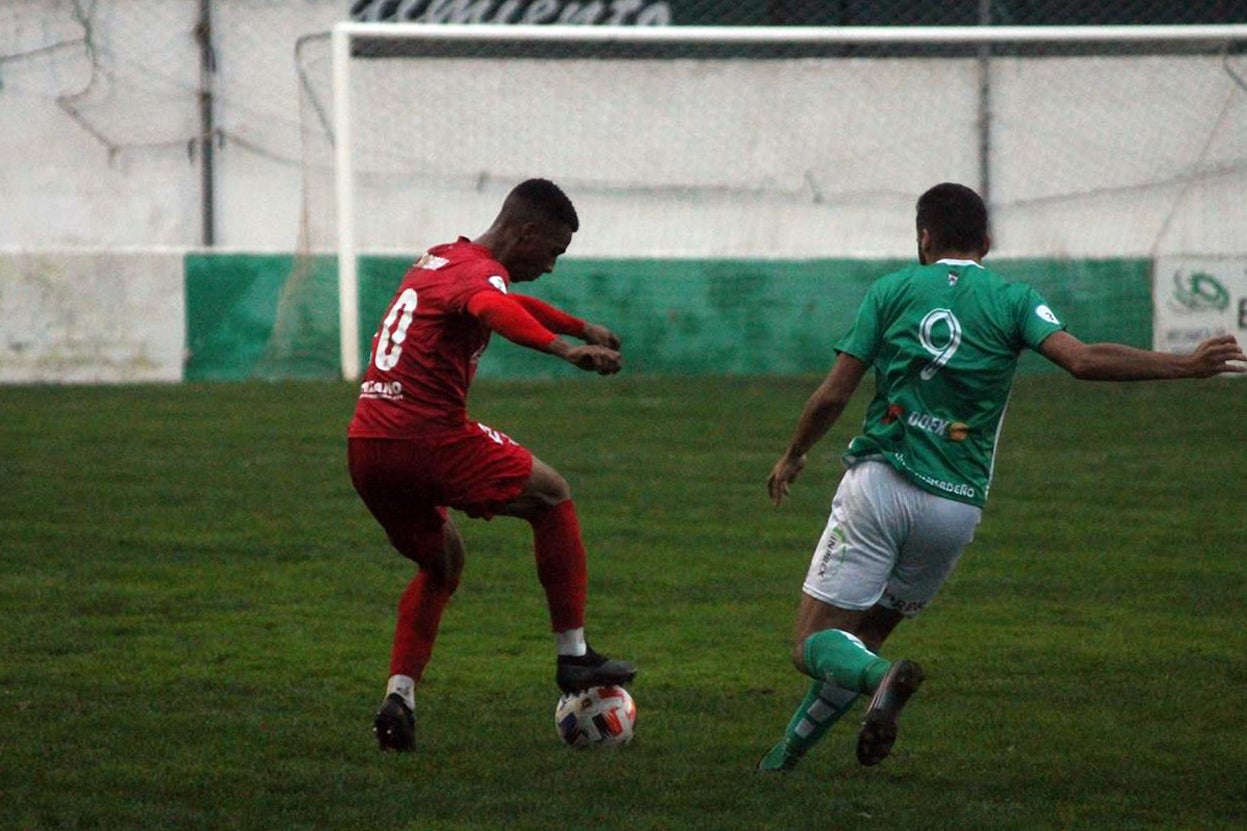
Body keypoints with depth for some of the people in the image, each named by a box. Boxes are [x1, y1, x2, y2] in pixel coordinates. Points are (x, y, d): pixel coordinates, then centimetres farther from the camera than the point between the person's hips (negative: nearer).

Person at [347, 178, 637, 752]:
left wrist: (585, 328, 50)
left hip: (365, 446, 9)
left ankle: (399, 697, 10)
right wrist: (565, 349, -46)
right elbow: (492, 308, -34)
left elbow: (514, 301, 42)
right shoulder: (481, 271, -8)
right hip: (426, 439, -9)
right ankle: (573, 656, 8)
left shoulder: (440, 259, 22)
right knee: (552, 497, 10)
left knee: (443, 560, 26)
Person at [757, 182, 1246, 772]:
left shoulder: (893, 290, 4)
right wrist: (1187, 366, -9)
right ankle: (785, 758, 16)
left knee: (816, 644, -2)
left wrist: (793, 457, 19)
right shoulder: (1013, 301, 4)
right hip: (956, 508, 2)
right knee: (863, 639, 20)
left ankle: (883, 679, -33)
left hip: (878, 482, -2)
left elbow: (833, 395, 2)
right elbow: (1081, 359, -13)